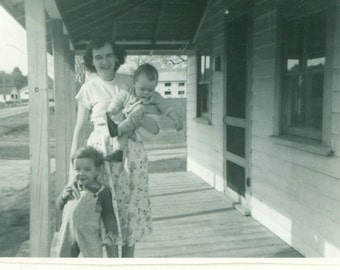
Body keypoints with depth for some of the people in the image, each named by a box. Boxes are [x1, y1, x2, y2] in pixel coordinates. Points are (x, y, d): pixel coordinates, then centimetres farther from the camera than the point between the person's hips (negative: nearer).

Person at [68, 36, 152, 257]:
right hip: (103, 152, -2)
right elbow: (80, 131, 0)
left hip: (131, 151, 3)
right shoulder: (89, 89, 0)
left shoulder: (129, 82, 6)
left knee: (132, 208, 9)